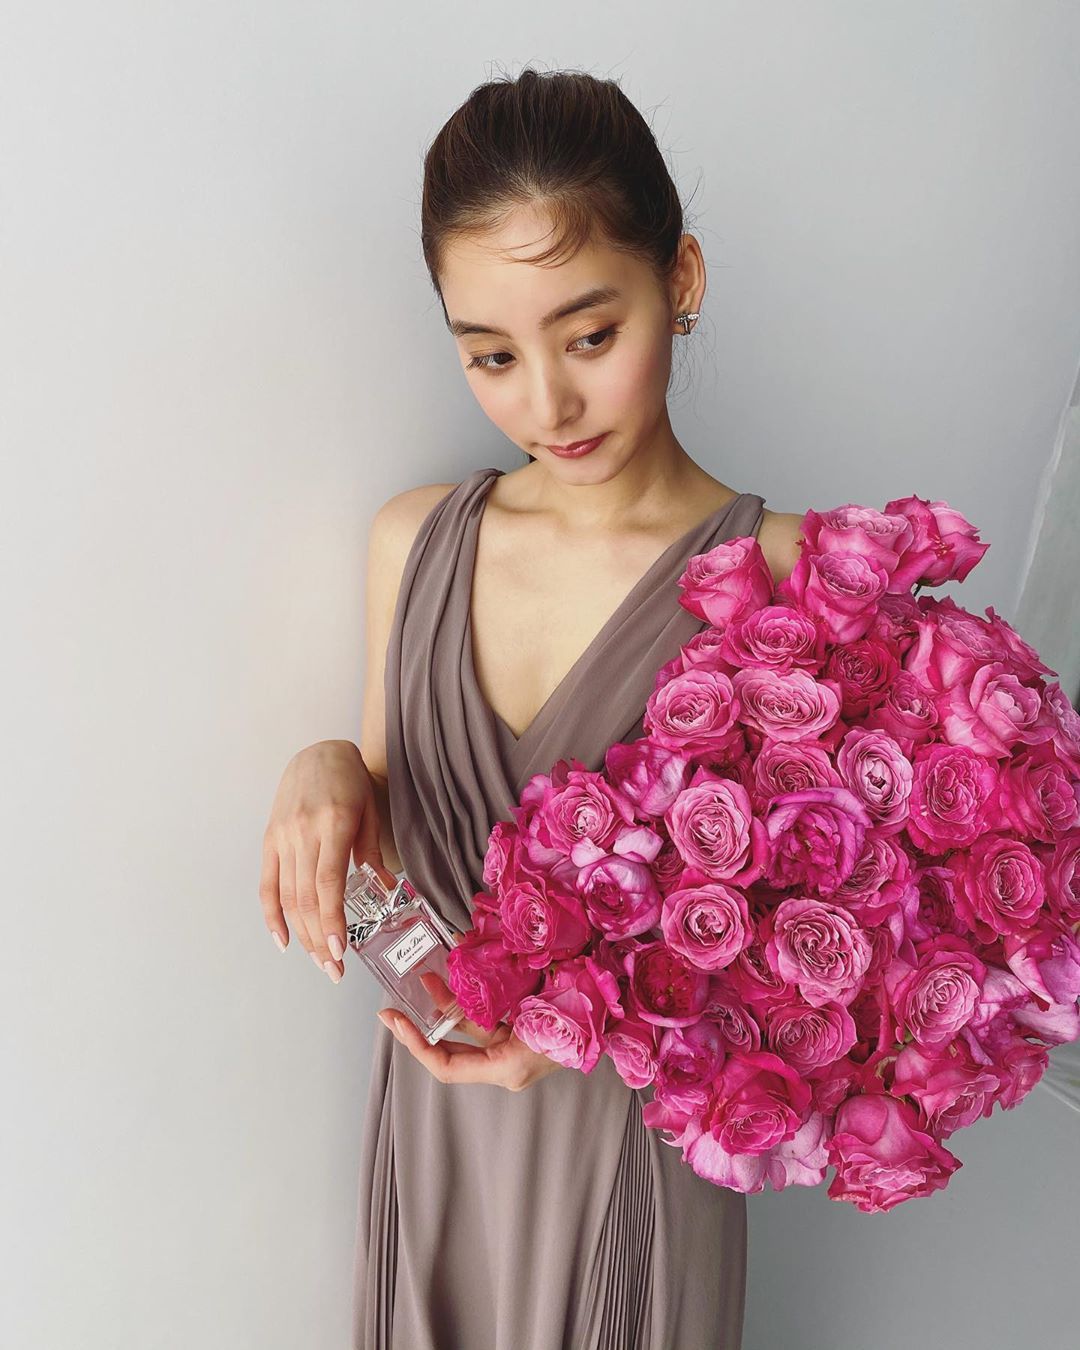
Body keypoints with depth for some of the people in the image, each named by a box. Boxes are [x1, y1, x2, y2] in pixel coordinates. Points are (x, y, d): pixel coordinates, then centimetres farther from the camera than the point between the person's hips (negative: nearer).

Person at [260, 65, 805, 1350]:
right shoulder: (413, 539, -5)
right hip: (433, 1107, 4)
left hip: (637, 1126, -3)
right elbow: (395, 850, 6)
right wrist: (331, 773, -14)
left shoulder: (780, 576, -19)